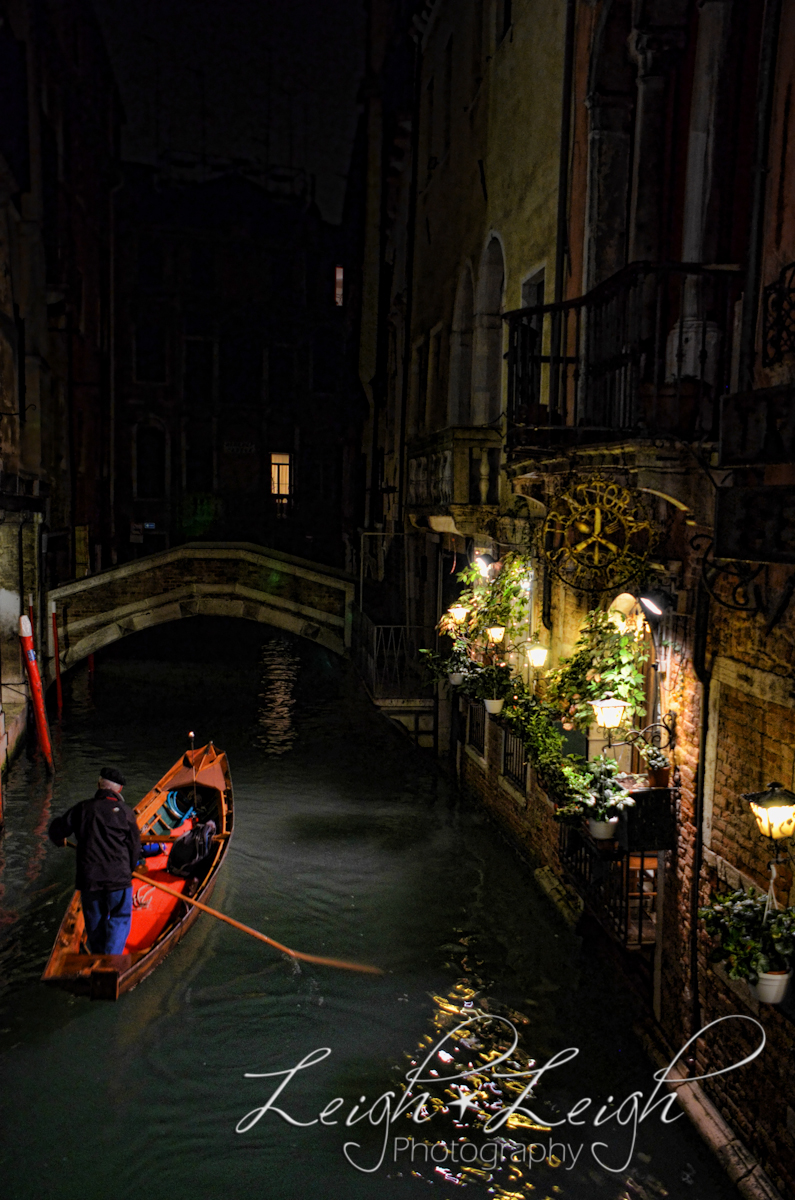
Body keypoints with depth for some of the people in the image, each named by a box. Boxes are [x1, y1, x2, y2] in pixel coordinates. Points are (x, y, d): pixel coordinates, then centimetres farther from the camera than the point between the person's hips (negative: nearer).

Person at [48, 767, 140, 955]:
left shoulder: (81, 809, 1)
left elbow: (56, 830, 14)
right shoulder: (125, 812, -5)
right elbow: (134, 846, 0)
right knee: (120, 919, 12)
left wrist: (60, 840, 38)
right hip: (118, 877, -3)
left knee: (95, 922, 19)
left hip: (88, 878, 3)